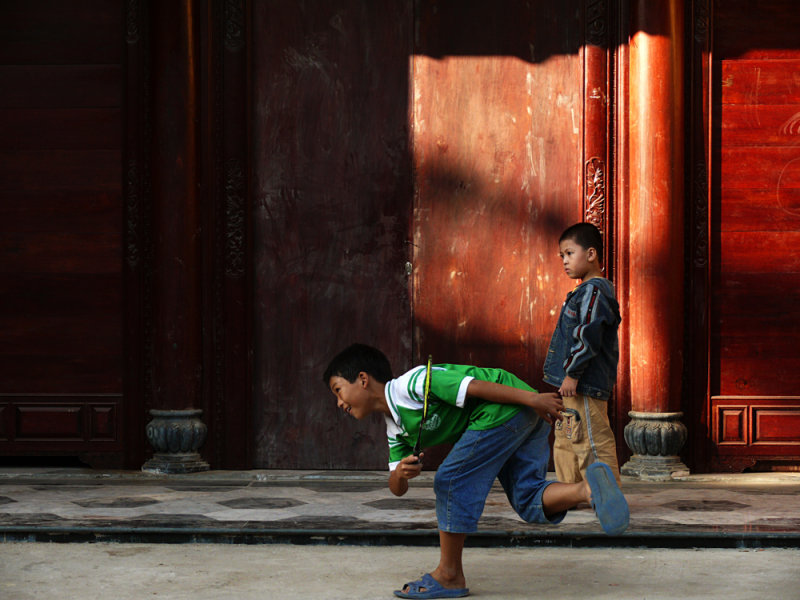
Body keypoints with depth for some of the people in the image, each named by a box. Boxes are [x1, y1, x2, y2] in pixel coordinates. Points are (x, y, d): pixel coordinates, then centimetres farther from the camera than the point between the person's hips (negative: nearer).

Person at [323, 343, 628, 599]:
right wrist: (401, 473, -7)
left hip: (508, 406, -10)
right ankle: (588, 489, -19)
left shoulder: (411, 384, -12)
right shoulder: (396, 431, 19)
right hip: (525, 419, 10)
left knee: (453, 482, -6)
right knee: (528, 502, 3)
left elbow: (474, 386, -16)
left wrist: (532, 398, -19)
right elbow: (397, 489, 18)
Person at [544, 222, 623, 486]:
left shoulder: (594, 291, -13)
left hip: (585, 385, -11)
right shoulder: (585, 291, 20)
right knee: (565, 444, 15)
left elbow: (588, 336, -21)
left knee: (592, 442, -9)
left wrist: (573, 373, -21)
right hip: (574, 386, 11)